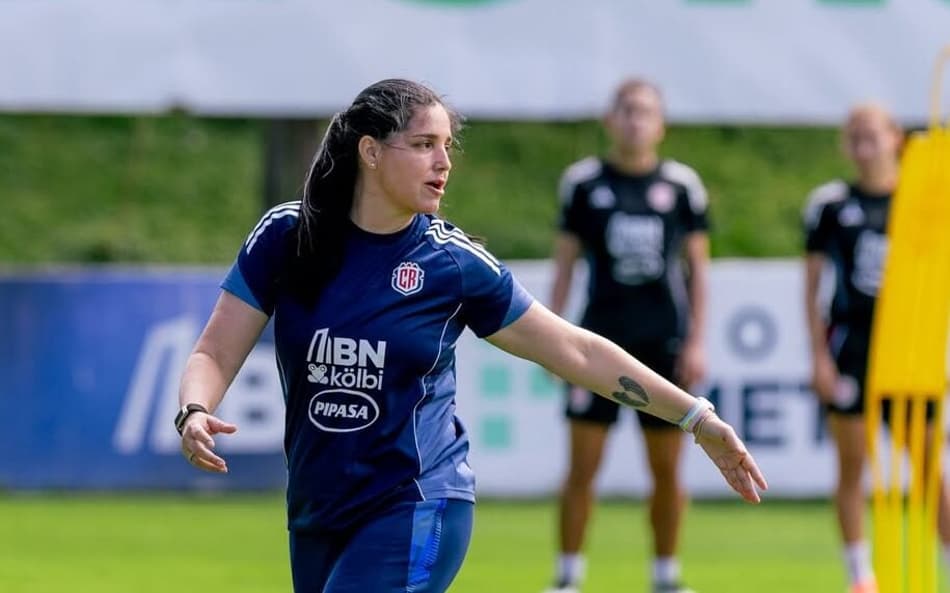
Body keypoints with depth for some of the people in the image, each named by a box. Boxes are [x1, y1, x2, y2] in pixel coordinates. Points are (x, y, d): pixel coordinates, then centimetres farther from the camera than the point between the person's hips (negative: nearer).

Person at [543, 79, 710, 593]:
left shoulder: (682, 184, 4)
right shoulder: (583, 182, 3)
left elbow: (698, 267, 8)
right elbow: (565, 262, 8)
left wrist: (696, 342, 2)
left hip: (664, 343, 1)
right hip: (600, 337, -1)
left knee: (667, 470, 4)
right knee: (582, 467, -3)